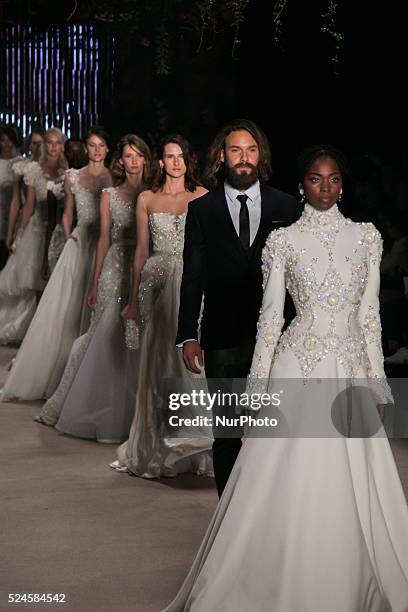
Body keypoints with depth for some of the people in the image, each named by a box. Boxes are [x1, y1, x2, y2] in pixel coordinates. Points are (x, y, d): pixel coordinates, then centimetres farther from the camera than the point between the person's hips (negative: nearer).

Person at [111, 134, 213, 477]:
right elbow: (141, 251, 11)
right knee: (156, 361, 5)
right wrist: (134, 300, 11)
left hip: (191, 283, -2)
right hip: (156, 283, 2)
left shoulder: (203, 197, 4)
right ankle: (155, 446, 17)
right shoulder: (147, 200, 9)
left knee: (183, 357, -5)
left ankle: (184, 443, 8)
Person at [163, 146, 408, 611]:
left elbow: (370, 314, 7)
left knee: (354, 494, 6)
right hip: (299, 369, -2)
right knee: (290, 490, 2)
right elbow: (270, 316, 0)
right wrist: (257, 390, -2)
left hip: (352, 370, 2)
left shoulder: (367, 236, 6)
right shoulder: (282, 240, 0)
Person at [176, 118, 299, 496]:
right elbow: (192, 278, 2)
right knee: (227, 434, 8)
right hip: (223, 340, 0)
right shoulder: (202, 210, 4)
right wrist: (188, 336, -4)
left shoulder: (285, 207, 5)